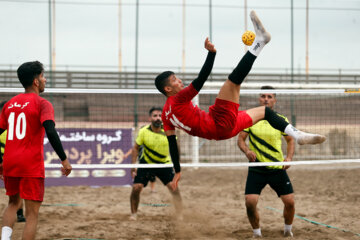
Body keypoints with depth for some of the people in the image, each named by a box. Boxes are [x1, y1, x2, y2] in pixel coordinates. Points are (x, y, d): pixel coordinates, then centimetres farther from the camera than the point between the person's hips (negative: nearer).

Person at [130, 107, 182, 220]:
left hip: (164, 164, 0)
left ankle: (180, 215, -3)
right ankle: (133, 214, 11)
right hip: (146, 164, 0)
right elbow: (136, 148, -3)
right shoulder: (144, 131, -15)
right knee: (136, 187, -10)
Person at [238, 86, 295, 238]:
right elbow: (240, 139, 2)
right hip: (256, 169, -1)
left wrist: (289, 157, -5)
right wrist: (247, 151, -19)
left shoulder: (281, 120, 1)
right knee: (250, 202, -14)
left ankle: (288, 231, 23)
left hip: (277, 168, 1)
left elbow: (290, 140, 12)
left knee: (290, 202, -4)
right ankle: (257, 233, 10)